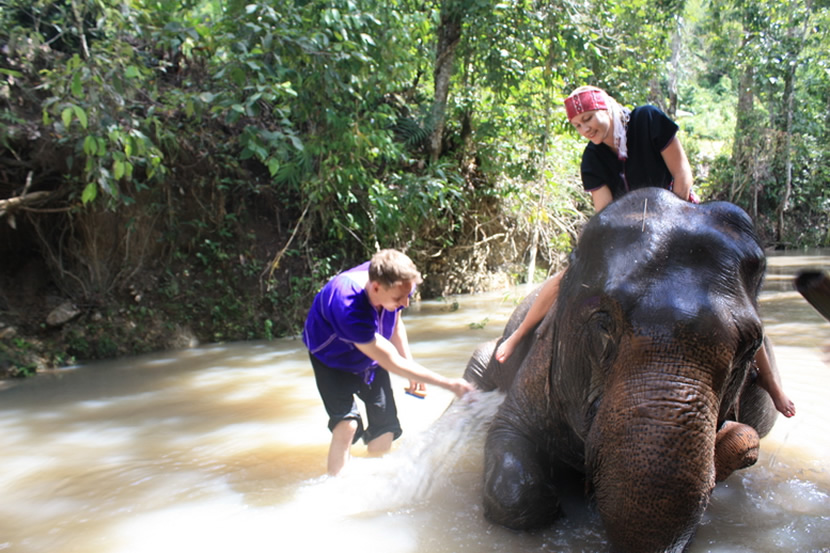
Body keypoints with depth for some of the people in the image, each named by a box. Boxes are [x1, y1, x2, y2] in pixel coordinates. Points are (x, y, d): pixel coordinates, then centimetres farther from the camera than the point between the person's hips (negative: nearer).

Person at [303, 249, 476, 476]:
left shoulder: (390, 281, -25)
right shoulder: (348, 307, -43)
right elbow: (393, 363, -36)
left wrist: (413, 370, -3)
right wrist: (450, 385, -33)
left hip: (371, 359, 6)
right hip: (333, 360, -5)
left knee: (385, 427, 2)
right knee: (347, 424, -26)